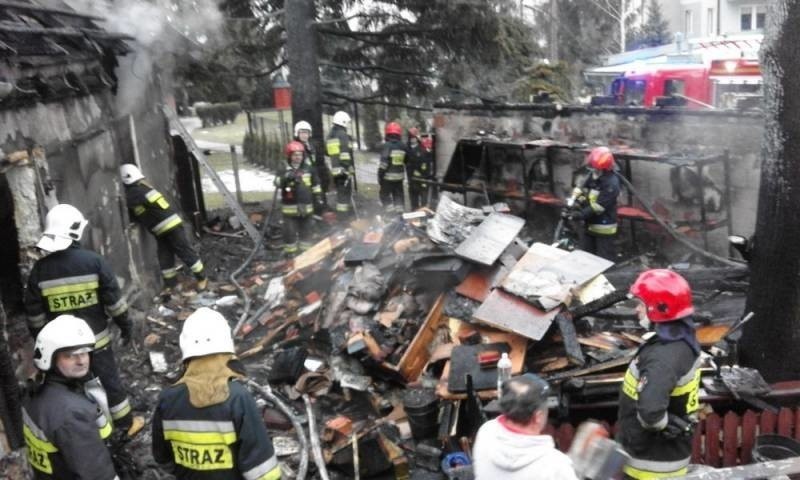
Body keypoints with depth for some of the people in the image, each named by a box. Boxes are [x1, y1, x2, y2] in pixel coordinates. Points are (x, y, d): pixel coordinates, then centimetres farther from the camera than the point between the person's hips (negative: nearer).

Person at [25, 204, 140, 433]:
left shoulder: (40, 268, -8)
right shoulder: (93, 261, -14)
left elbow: (34, 313, -1)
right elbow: (114, 300, -11)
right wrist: (125, 325, 2)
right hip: (96, 339, -2)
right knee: (110, 381, 13)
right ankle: (126, 425, 27)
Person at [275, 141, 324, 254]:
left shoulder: (309, 170, 3)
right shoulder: (284, 171, -6)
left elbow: (316, 186, 11)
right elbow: (277, 182, -24)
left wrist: (318, 201, 9)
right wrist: (286, 178, -43)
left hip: (306, 207, 3)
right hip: (290, 208, -3)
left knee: (306, 231, 14)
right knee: (290, 232, 2)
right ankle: (290, 253, 13)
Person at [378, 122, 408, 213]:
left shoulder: (387, 146, -13)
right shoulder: (403, 147, 5)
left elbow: (384, 162, -17)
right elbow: (406, 161, 10)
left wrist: (380, 175, -11)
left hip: (388, 176, -5)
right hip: (399, 176, 6)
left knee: (385, 195, 5)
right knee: (398, 195, 14)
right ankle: (400, 213, 13)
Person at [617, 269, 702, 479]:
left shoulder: (664, 357, -33)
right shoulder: (682, 339, -1)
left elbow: (650, 411, -44)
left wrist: (666, 425, -24)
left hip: (653, 461, -9)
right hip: (667, 452, 9)